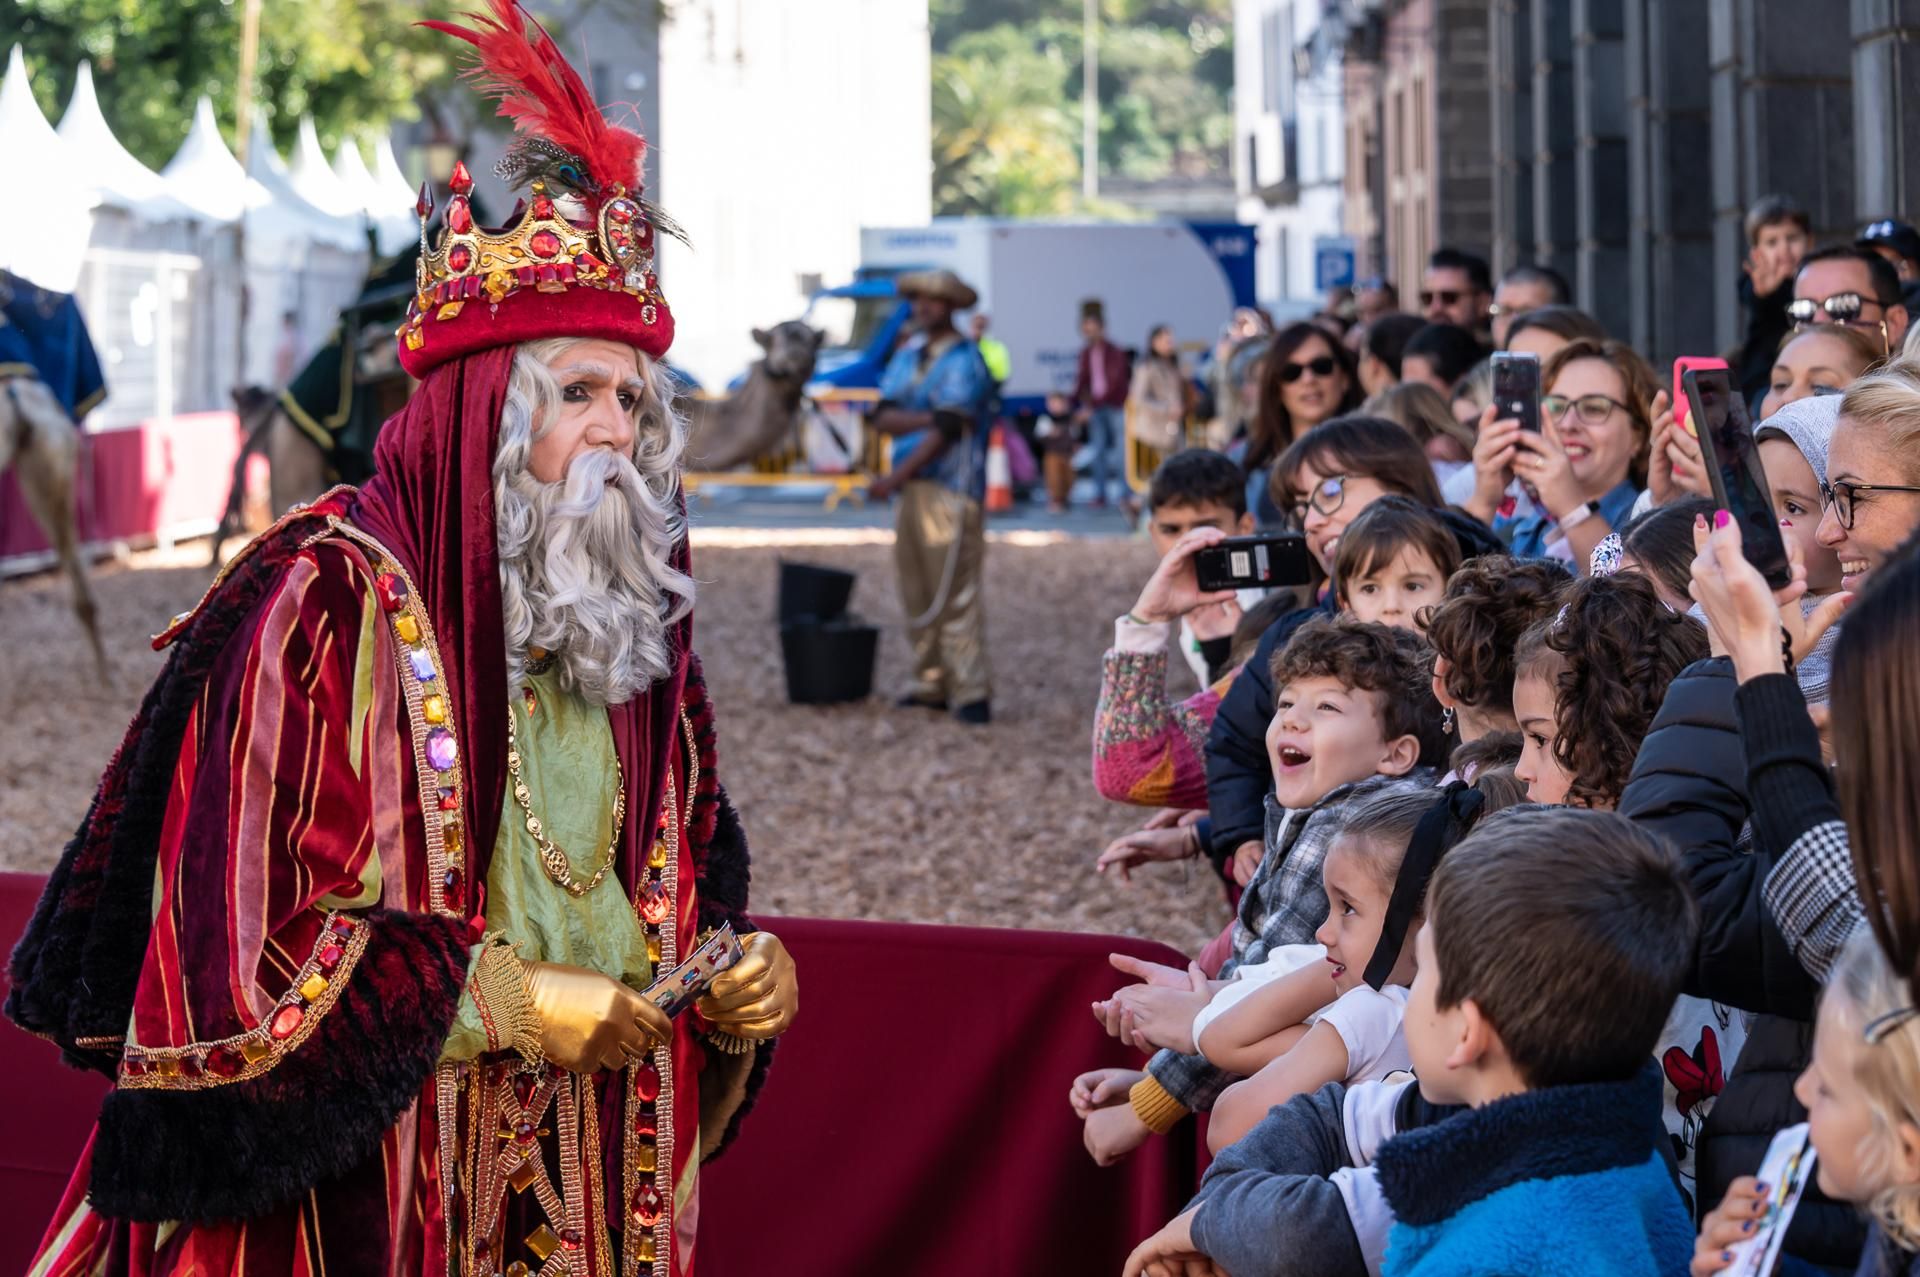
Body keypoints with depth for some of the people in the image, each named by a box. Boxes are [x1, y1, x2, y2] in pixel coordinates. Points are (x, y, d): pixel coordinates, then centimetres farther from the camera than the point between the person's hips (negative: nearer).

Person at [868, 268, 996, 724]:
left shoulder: (963, 361, -8)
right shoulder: (907, 356, 15)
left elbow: (946, 431, -16)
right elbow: (883, 417, 5)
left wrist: (895, 477, -18)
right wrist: (926, 417, -13)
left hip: (951, 490, -8)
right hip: (913, 487, 8)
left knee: (955, 591, -11)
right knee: (917, 591, 8)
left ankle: (972, 692, -10)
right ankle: (932, 684, 15)